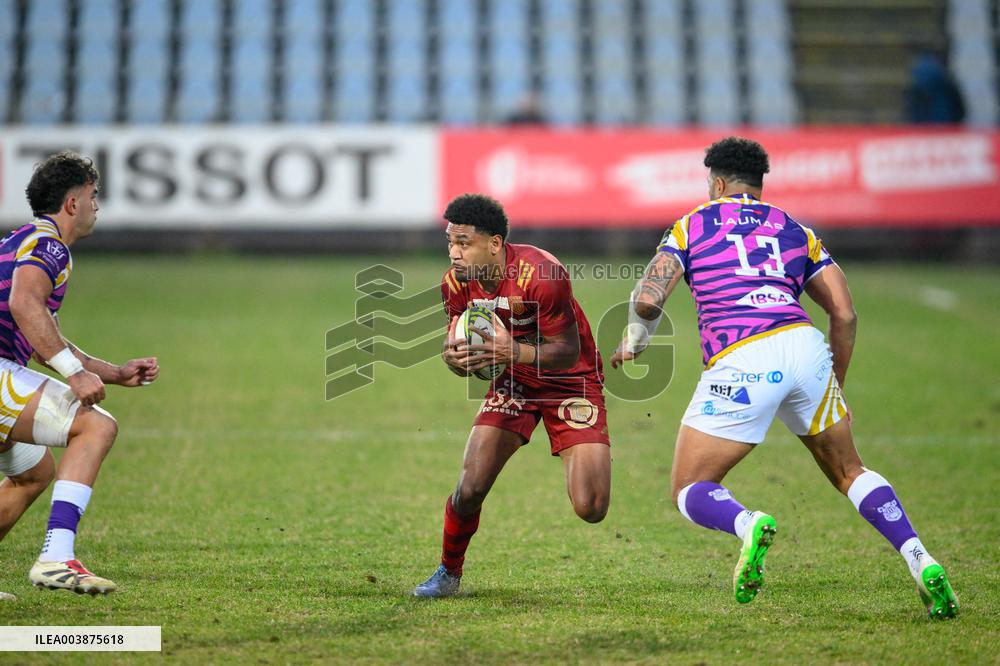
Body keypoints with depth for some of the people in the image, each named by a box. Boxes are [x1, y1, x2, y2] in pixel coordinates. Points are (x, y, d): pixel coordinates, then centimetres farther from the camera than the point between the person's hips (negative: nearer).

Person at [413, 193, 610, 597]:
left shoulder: (541, 275, -29)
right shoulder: (456, 284, -11)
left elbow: (568, 352, -25)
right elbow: (455, 348, 1)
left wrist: (515, 352, -41)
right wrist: (455, 357, -24)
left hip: (571, 382, -4)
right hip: (513, 382, 4)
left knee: (590, 509, -13)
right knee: (470, 488, -13)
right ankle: (449, 572, 14)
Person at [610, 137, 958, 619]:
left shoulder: (692, 225, 16)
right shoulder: (794, 230, 25)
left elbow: (647, 299, 3)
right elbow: (844, 313, 19)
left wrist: (634, 340, 24)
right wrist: (836, 387, 30)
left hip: (740, 363, -4)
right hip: (805, 346, 4)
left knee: (690, 493, 9)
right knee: (849, 472, 22)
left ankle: (748, 525, -24)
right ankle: (921, 563, 3)